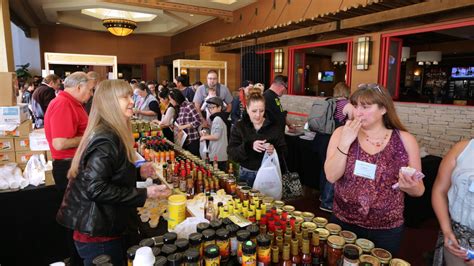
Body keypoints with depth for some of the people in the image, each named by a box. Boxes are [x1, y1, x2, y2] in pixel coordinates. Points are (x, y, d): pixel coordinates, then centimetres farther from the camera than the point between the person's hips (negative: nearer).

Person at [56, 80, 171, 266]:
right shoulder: (107, 139, -23)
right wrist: (144, 194, -25)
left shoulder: (110, 133, 8)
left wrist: (137, 172, 11)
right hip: (97, 233, -10)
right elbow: (95, 189, -28)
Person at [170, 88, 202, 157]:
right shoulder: (178, 108, 11)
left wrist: (183, 126, -18)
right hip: (183, 140, 7)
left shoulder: (189, 106, -12)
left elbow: (198, 121, -17)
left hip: (192, 140, -7)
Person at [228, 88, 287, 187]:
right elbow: (231, 153, -11)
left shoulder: (273, 127, -2)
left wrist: (274, 150, -24)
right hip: (246, 175, 0)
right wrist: (249, 146, -27)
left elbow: (283, 152, -2)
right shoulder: (239, 126, -2)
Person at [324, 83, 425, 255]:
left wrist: (409, 186, -21)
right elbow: (331, 176, -15)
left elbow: (419, 190, 0)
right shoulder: (342, 133, -5)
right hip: (343, 223, 1)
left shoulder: (404, 140, -7)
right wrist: (345, 143, -23)